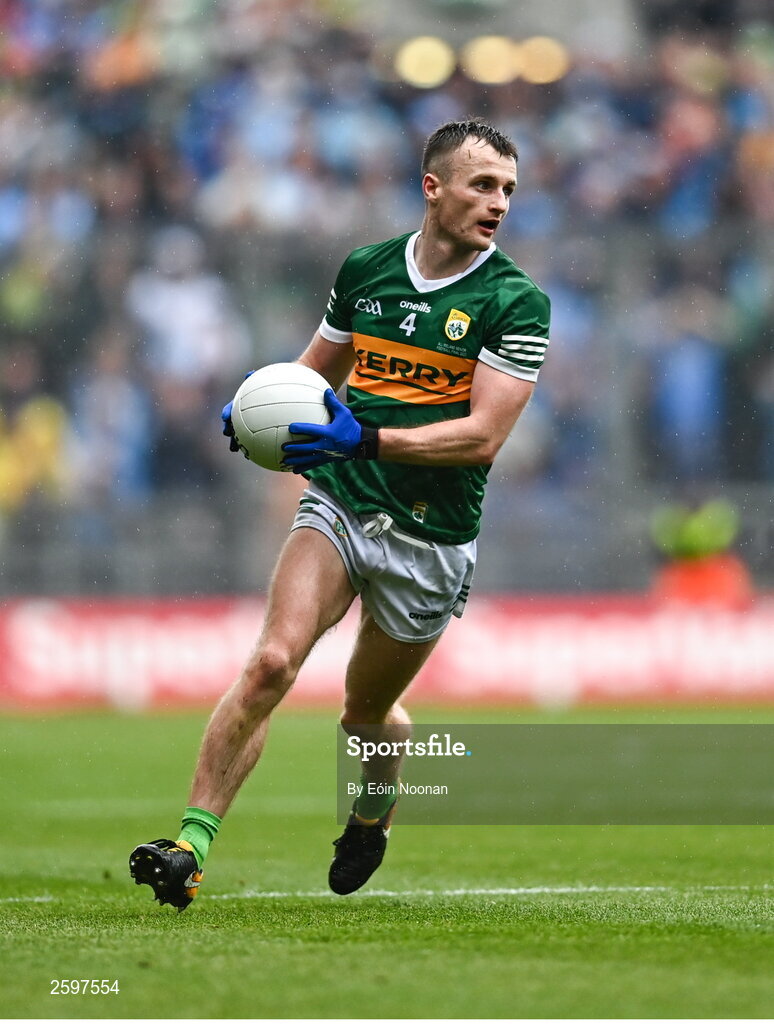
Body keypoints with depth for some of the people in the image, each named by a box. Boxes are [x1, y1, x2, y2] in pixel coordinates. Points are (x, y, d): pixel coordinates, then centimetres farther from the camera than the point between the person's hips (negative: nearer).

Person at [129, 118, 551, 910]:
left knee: (368, 711, 13)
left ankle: (375, 809, 49)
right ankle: (191, 844, -24)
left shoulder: (516, 302, -8)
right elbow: (316, 369, 19)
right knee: (272, 661, -21)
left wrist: (368, 438, -27)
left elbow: (483, 433, -16)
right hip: (338, 504, 2)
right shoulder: (365, 269, 5)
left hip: (431, 539, -2)